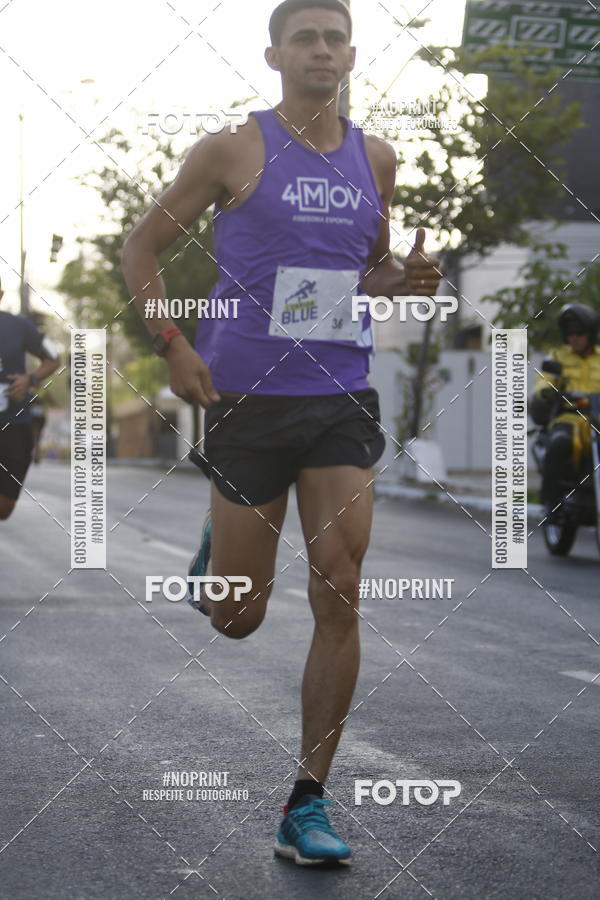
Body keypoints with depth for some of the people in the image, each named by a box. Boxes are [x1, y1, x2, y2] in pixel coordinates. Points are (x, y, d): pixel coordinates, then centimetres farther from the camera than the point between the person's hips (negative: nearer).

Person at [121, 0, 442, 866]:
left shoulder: (375, 158, 10)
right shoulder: (234, 151, -3)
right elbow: (141, 248, 3)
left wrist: (408, 277, 0)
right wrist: (174, 346, -9)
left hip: (344, 401, 3)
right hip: (248, 398, -3)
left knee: (339, 599, -6)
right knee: (238, 617, 6)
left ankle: (308, 806, 5)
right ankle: (214, 549, 45)